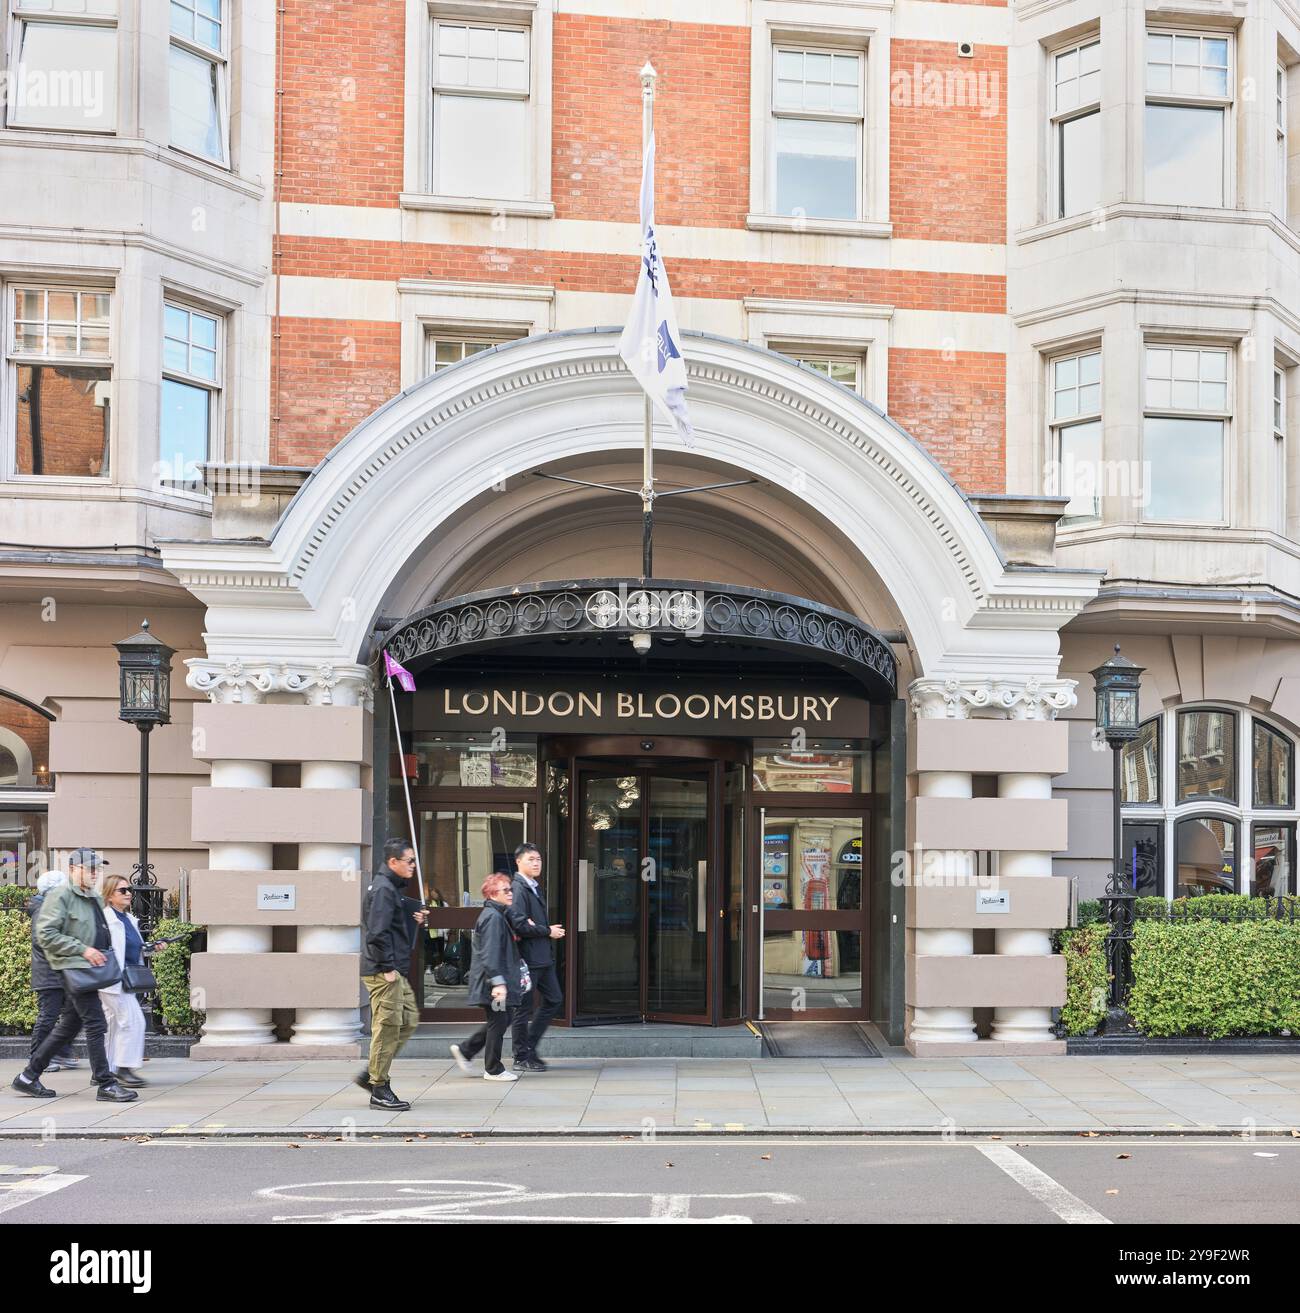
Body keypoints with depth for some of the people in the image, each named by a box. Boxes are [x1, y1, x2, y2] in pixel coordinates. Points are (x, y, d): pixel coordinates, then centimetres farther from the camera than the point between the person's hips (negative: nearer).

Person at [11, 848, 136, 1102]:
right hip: (74, 967, -9)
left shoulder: (95, 898, 19)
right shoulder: (60, 896, -9)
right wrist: (82, 950, -20)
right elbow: (45, 934, -17)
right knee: (96, 1024, -11)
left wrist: (103, 953, 14)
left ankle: (28, 1077, 22)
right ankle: (106, 1084, -7)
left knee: (67, 1028, 13)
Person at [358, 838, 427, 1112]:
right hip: (383, 971, -11)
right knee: (388, 1025, -6)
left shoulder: (394, 888, 17)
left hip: (396, 971, 11)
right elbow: (377, 932, -22)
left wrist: (415, 918, 9)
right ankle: (379, 1089, 2)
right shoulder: (383, 889, -15)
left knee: (409, 1019, 14)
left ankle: (371, 1074, 18)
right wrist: (387, 968, -20)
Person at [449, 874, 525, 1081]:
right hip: (492, 981, -11)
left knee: (499, 1020, 15)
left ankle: (465, 1050, 23)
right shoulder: (493, 917, -17)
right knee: (498, 1021, -1)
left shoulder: (499, 915, 17)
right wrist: (498, 982, -28)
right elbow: (489, 953, -24)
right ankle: (494, 1070, 10)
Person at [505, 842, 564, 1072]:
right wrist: (548, 931, -14)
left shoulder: (534, 887, 16)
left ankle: (529, 1047, 21)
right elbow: (519, 924, -23)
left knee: (554, 1000, 12)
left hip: (543, 957, 10)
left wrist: (550, 930, 1)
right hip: (527, 957, -10)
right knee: (524, 1008, 0)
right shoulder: (518, 889, -15)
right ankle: (522, 1058, 9)